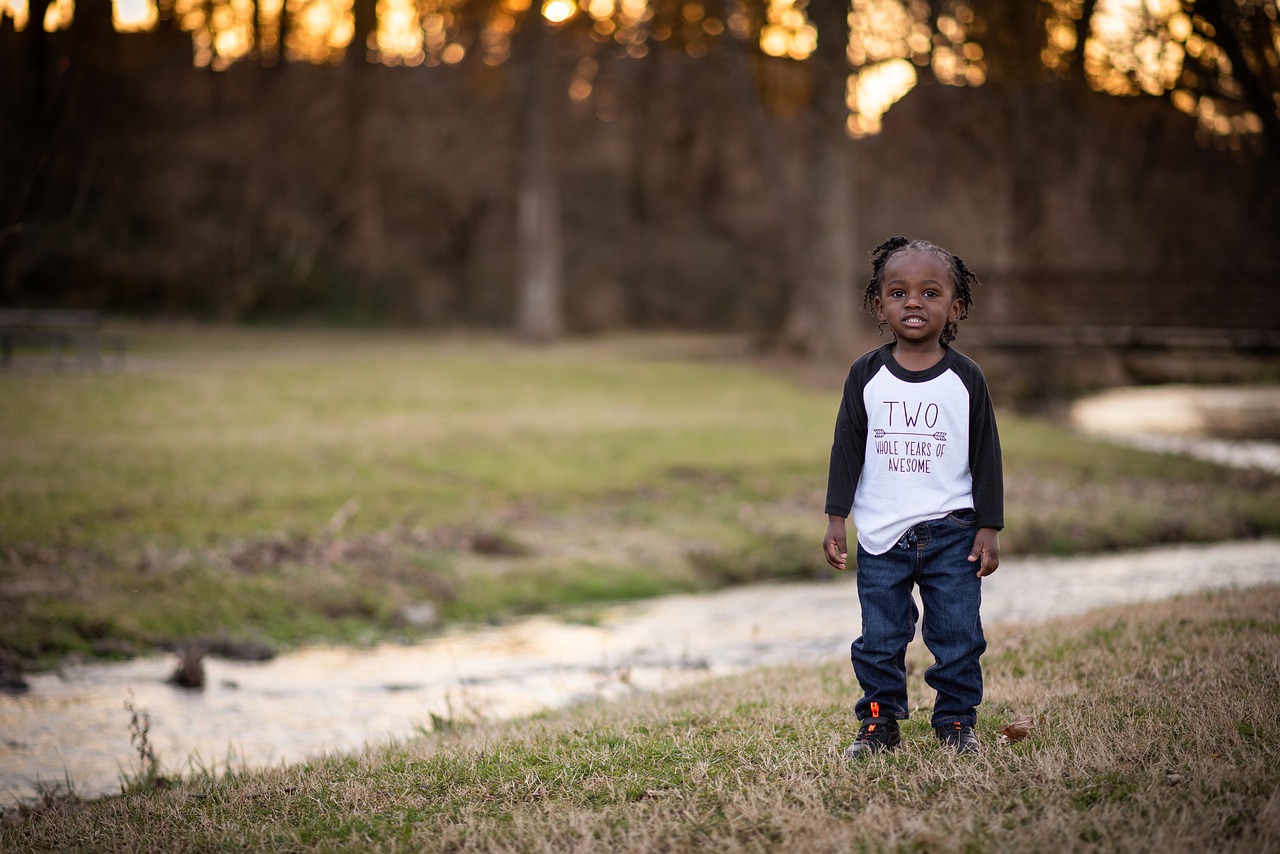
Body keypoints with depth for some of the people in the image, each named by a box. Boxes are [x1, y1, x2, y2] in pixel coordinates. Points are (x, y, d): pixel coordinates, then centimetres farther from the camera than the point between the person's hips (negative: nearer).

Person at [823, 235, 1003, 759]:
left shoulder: (965, 379, -1)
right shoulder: (867, 376, 1)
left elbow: (986, 454, 3)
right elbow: (847, 447, 4)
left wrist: (989, 528, 0)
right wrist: (836, 519, 0)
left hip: (951, 531, -1)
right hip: (881, 535, 1)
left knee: (958, 633, 1)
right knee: (880, 637, 5)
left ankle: (956, 721, 15)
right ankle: (880, 722, 17)